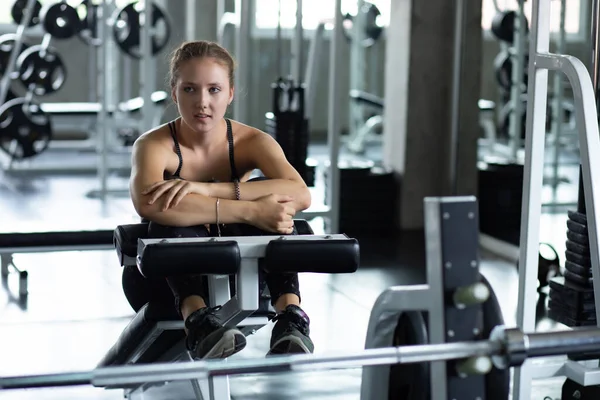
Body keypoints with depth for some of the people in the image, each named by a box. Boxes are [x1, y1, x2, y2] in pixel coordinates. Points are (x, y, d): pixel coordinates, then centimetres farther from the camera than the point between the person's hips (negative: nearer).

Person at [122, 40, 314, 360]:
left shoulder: (252, 142, -10)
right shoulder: (154, 145, -17)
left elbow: (300, 195, -31)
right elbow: (147, 204, -42)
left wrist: (208, 189, -39)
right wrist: (250, 211, -47)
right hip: (167, 281, -2)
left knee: (269, 200, -24)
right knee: (172, 221, -33)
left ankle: (290, 315, -37)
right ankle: (196, 318, -49)